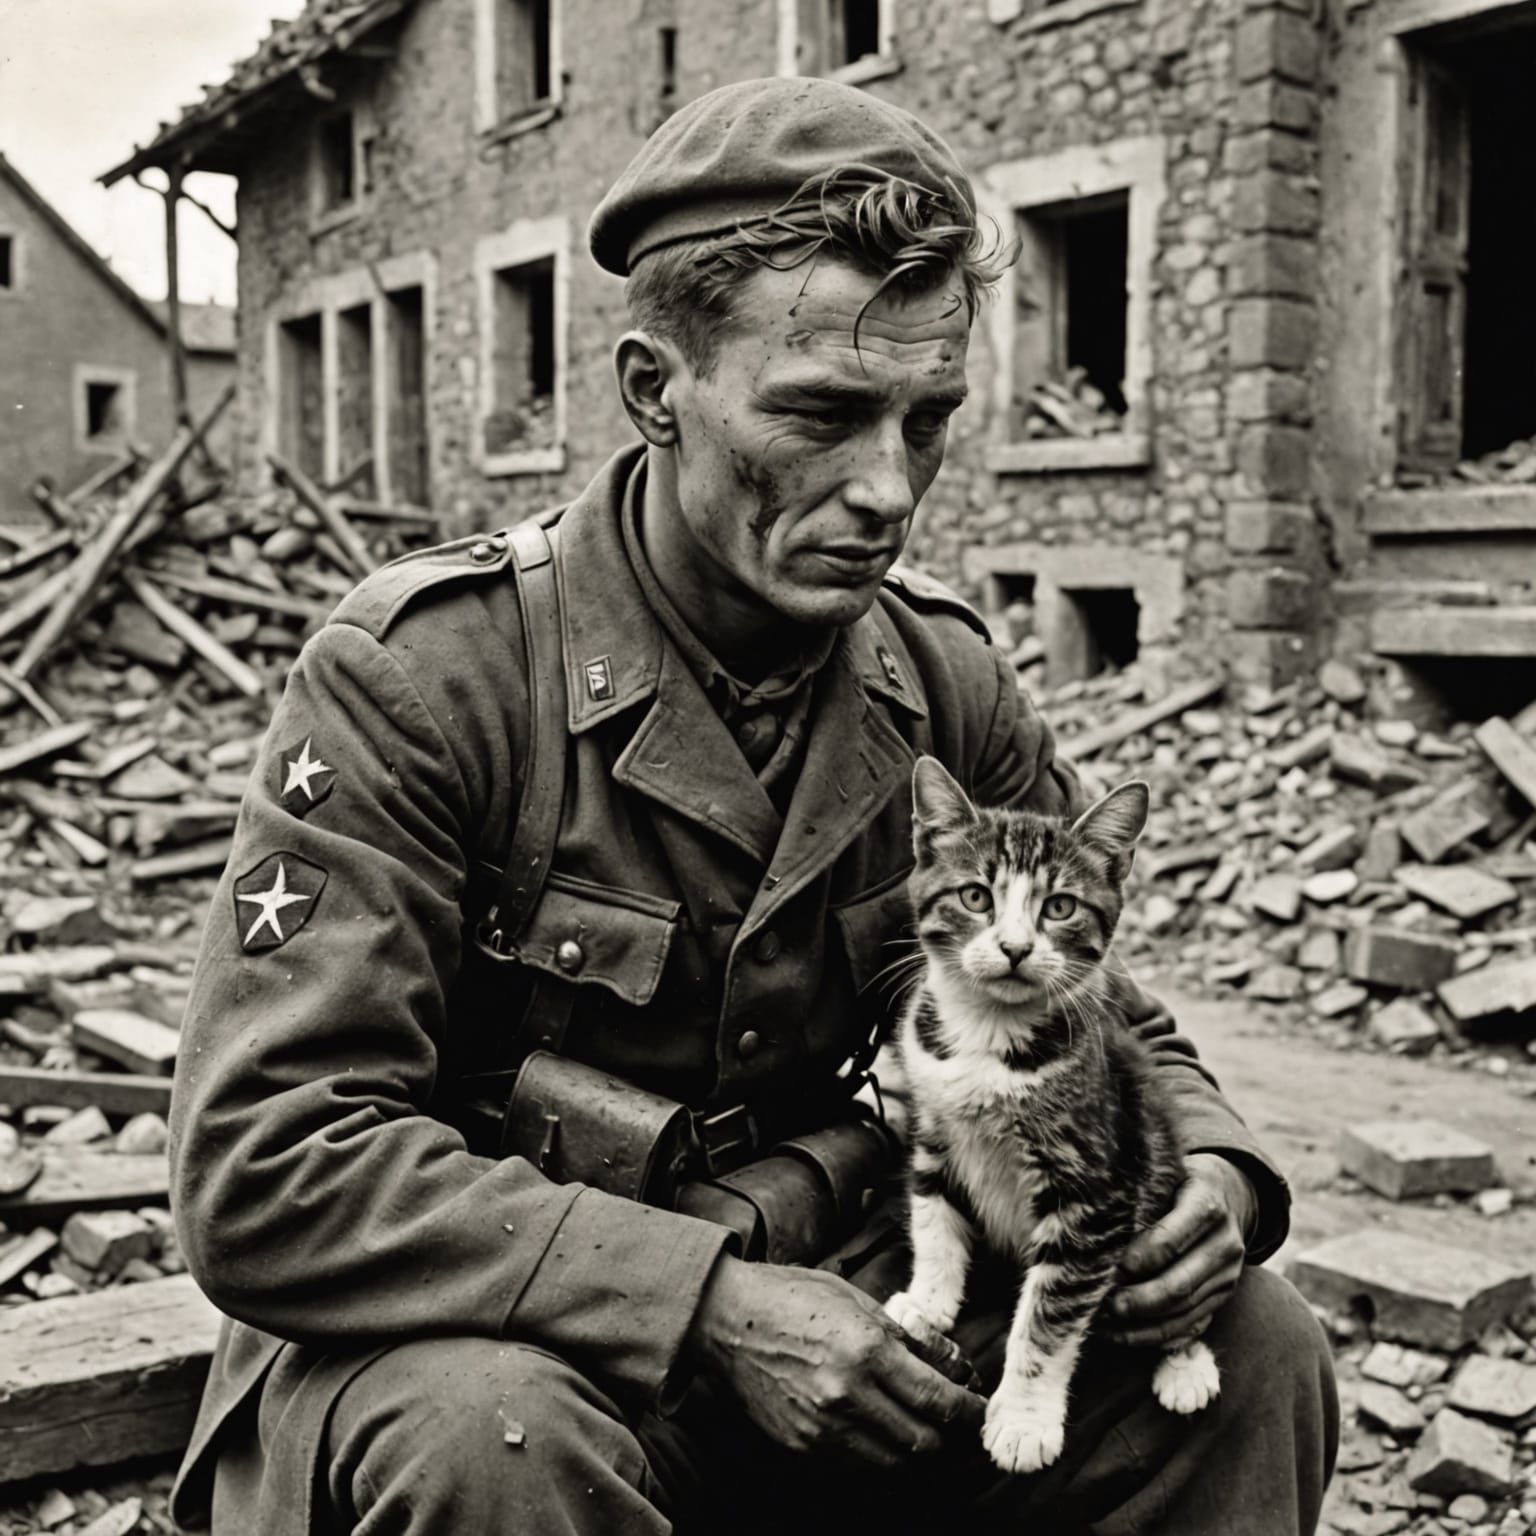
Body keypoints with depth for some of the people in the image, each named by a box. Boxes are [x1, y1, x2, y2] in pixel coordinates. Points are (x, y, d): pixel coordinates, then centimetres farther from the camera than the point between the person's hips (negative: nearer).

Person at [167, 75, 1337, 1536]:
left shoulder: (941, 677, -3)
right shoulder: (417, 670, -20)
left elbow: (1103, 1020, 7)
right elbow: (265, 1172, -25)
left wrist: (1208, 1164, -16)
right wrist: (709, 1308, -30)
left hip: (800, 1300, 5)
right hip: (479, 1335, -4)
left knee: (1250, 1343, -9)